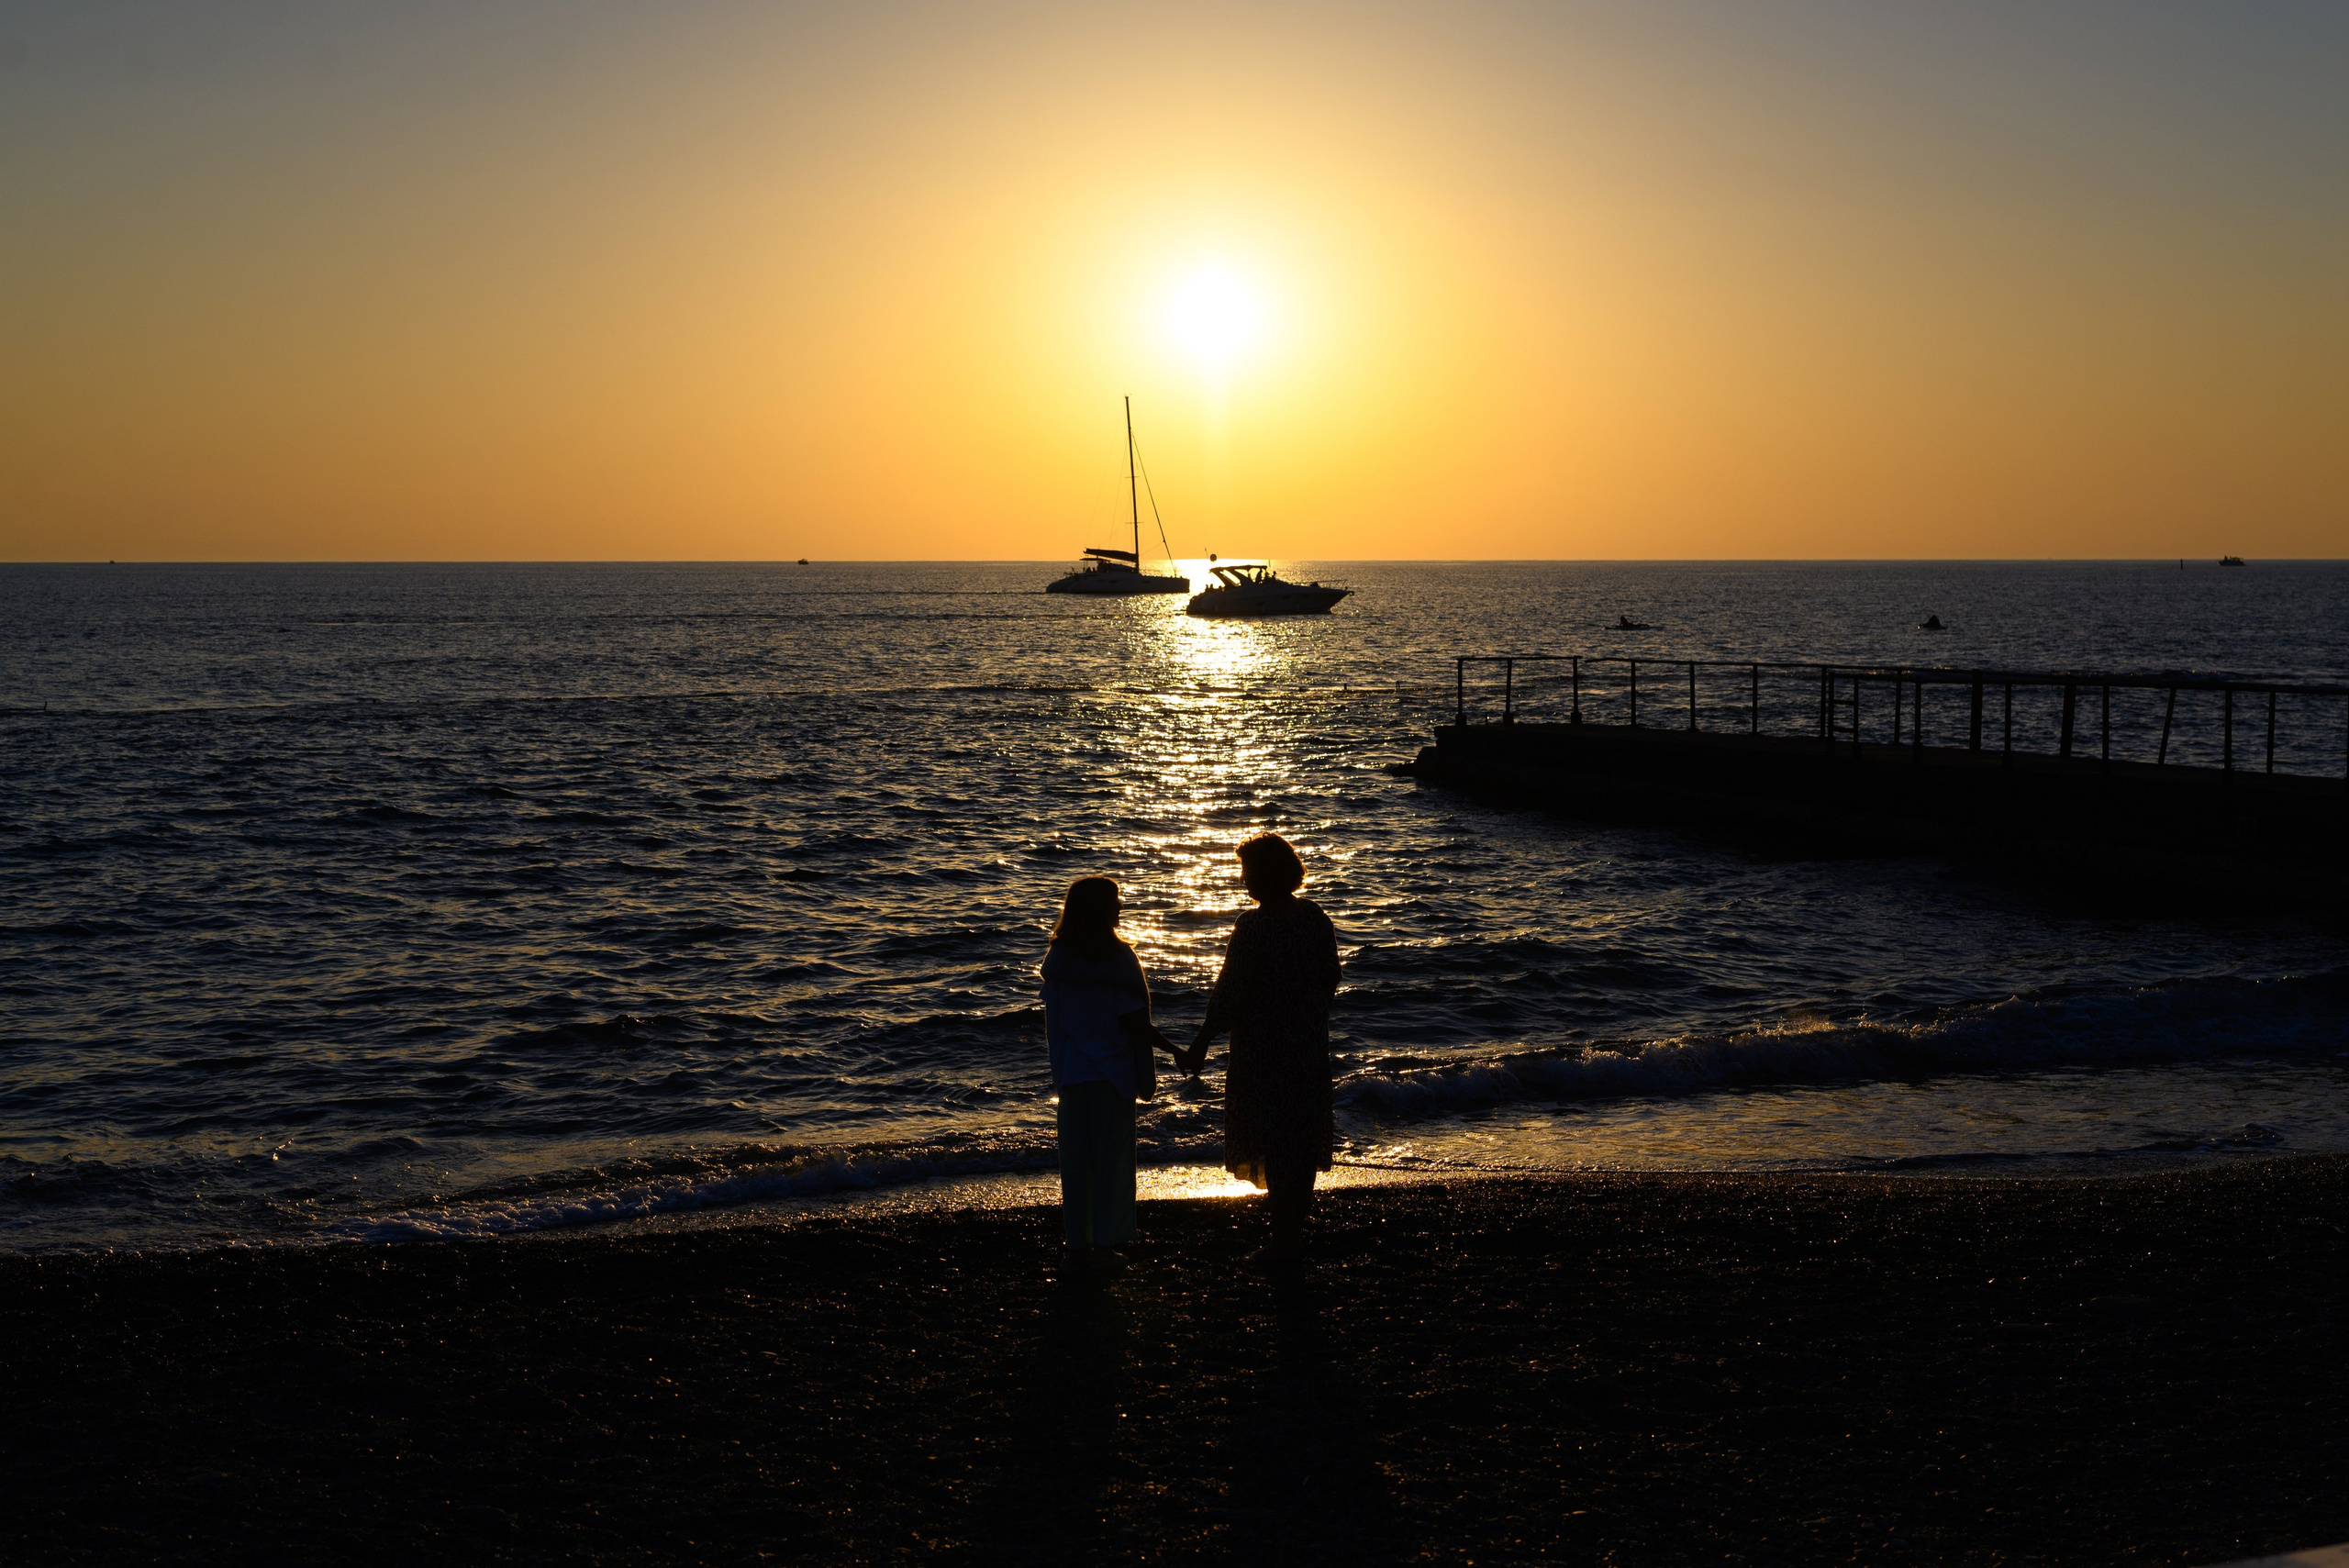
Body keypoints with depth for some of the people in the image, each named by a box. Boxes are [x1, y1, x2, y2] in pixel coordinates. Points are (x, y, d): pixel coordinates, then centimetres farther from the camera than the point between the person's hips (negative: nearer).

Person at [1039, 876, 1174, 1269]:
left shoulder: (1056, 958, -1)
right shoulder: (1117, 960, -15)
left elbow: (1055, 1020, 5)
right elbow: (1135, 1024, -14)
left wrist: (1060, 1064, 16)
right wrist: (1173, 1049, -3)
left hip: (1071, 1071, 4)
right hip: (1111, 1071, -4)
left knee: (1074, 1156, 11)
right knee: (1110, 1156, 6)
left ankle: (1076, 1243, 15)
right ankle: (1104, 1242, 9)